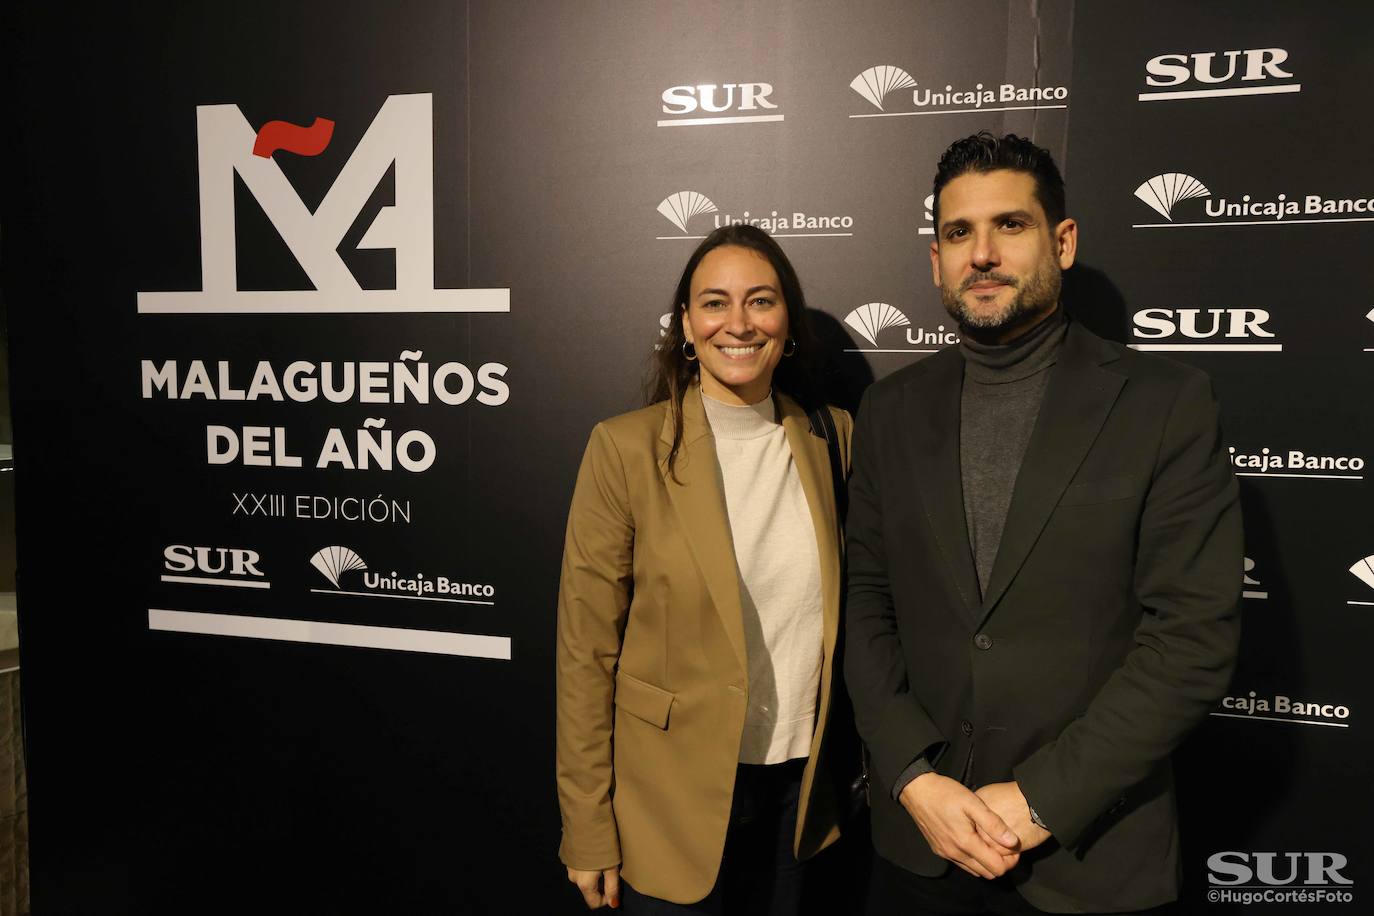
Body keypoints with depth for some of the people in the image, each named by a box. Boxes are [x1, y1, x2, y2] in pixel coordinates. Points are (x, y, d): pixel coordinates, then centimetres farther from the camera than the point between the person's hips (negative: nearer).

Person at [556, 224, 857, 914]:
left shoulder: (832, 438, -2)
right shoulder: (626, 447, -14)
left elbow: (845, 611, 8)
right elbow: (587, 650, -11)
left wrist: (857, 764, 6)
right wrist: (588, 831, -9)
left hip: (800, 779, 4)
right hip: (676, 792, -3)